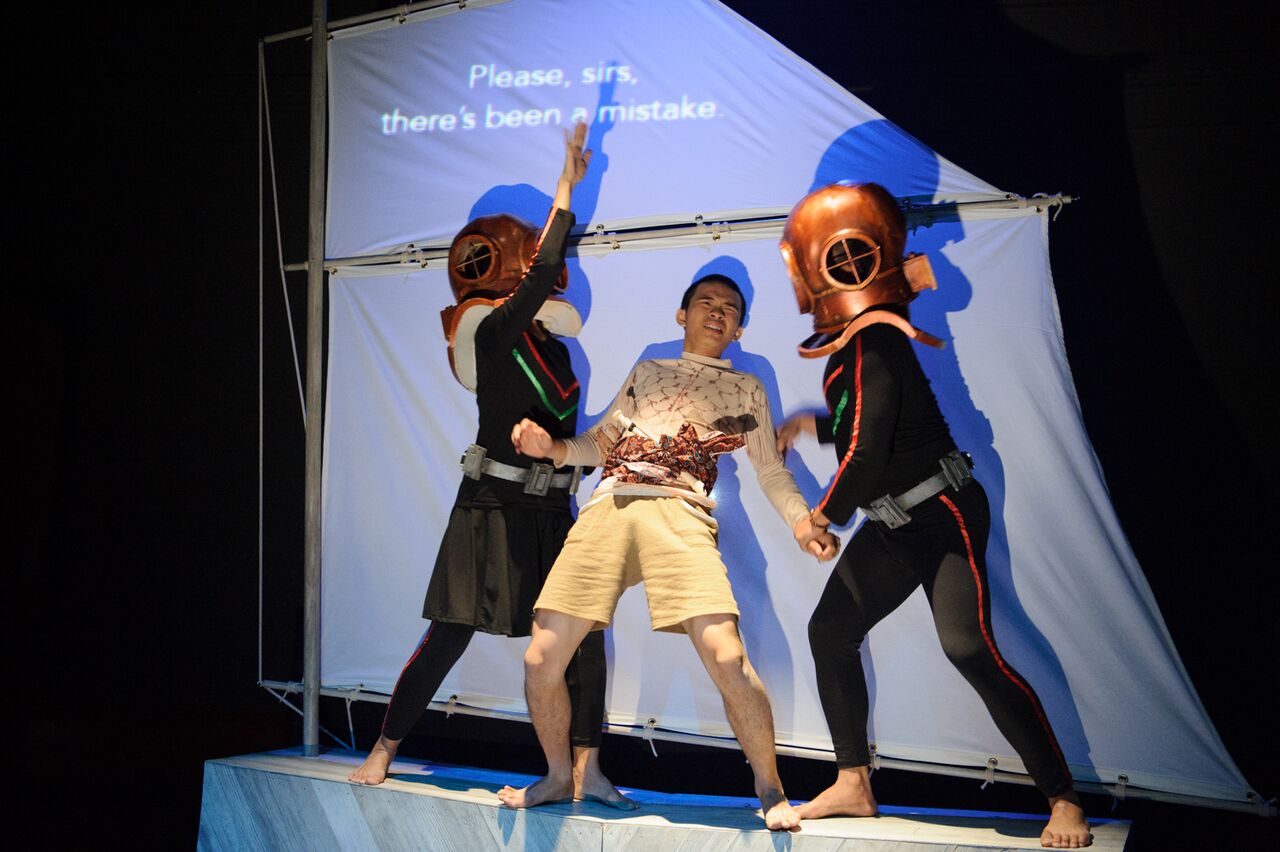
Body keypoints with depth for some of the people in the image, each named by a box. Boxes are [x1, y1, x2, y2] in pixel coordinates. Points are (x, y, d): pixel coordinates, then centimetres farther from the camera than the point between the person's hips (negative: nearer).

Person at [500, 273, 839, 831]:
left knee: (727, 659, -22)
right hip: (606, 511, 3)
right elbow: (600, 444, 27)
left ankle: (770, 791, -2)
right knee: (541, 661, -5)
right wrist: (551, 448, 7)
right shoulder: (645, 373, 30)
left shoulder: (746, 389, 25)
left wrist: (802, 522, 2)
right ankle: (558, 777, 20)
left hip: (680, 515, -2)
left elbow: (771, 471, 20)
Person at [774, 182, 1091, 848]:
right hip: (894, 525, 10)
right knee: (830, 631, 9)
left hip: (942, 517, -10)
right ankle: (852, 785, 20)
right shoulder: (856, 334, 8)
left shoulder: (871, 344, -22)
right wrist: (809, 425, 16)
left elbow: (866, 453, -25)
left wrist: (825, 514, -10)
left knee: (970, 649, -19)